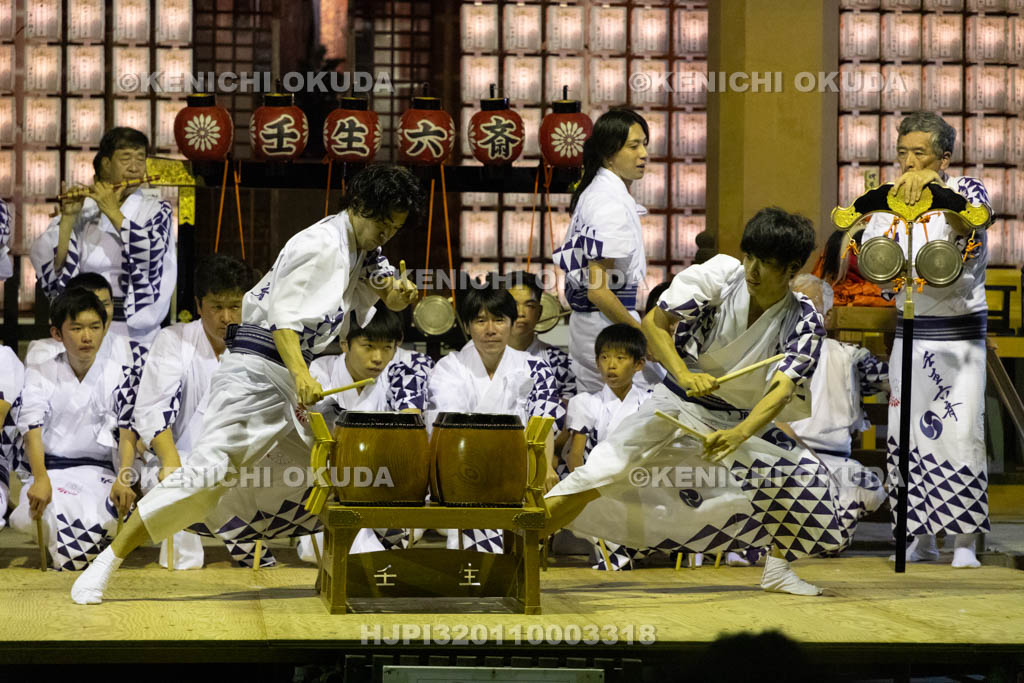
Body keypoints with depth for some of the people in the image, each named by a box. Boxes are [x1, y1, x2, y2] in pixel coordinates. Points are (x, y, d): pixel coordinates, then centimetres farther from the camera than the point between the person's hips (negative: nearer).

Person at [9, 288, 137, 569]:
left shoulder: (120, 375, 7)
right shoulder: (40, 376, 7)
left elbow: (128, 433, -3)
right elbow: (32, 430, -7)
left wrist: (123, 480, -23)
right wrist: (40, 479, -27)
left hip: (99, 471, 0)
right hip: (50, 470, 0)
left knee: (97, 518, -35)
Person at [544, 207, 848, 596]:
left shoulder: (802, 323, -13)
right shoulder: (719, 275, -15)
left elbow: (781, 390, -27)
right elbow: (653, 323, -9)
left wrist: (739, 434, -46)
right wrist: (684, 374, -27)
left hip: (745, 421, 3)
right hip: (678, 404, -3)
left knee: (805, 477, -11)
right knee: (600, 477, -22)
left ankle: (778, 569, 11)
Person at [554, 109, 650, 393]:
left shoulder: (592, 193, 12)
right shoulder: (612, 205, -18)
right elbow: (598, 291, -23)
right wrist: (643, 333, -15)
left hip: (584, 322, 10)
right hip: (606, 324, -10)